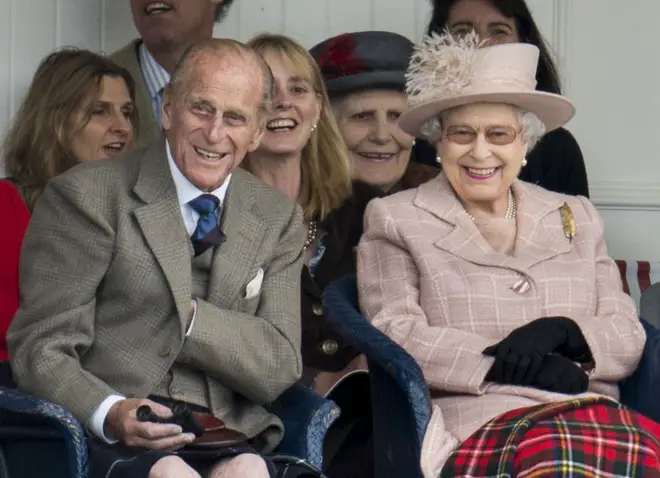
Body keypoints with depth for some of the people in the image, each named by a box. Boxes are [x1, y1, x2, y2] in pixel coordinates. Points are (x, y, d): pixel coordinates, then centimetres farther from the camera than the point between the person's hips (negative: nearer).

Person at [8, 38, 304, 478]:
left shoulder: (279, 221, 16)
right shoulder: (88, 196, 2)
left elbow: (278, 371, 7)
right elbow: (39, 349, -3)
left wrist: (186, 314, -8)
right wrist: (108, 413, -22)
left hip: (228, 442, 3)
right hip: (110, 441, -3)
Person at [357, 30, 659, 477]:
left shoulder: (577, 218, 22)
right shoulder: (396, 221, 13)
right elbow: (394, 336, 0)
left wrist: (561, 333, -7)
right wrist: (512, 363, -10)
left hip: (594, 416, 3)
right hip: (475, 422, -3)